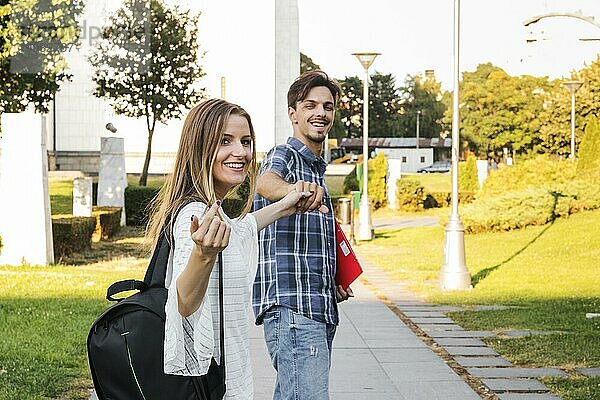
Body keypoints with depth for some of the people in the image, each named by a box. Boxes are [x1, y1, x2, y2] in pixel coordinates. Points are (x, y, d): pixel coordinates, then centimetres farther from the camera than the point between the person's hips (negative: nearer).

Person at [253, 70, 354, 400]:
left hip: (319, 308, 9)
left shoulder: (316, 167, 24)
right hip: (292, 307, -9)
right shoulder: (284, 155, -5)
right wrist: (294, 191, -54)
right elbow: (265, 182, -31)